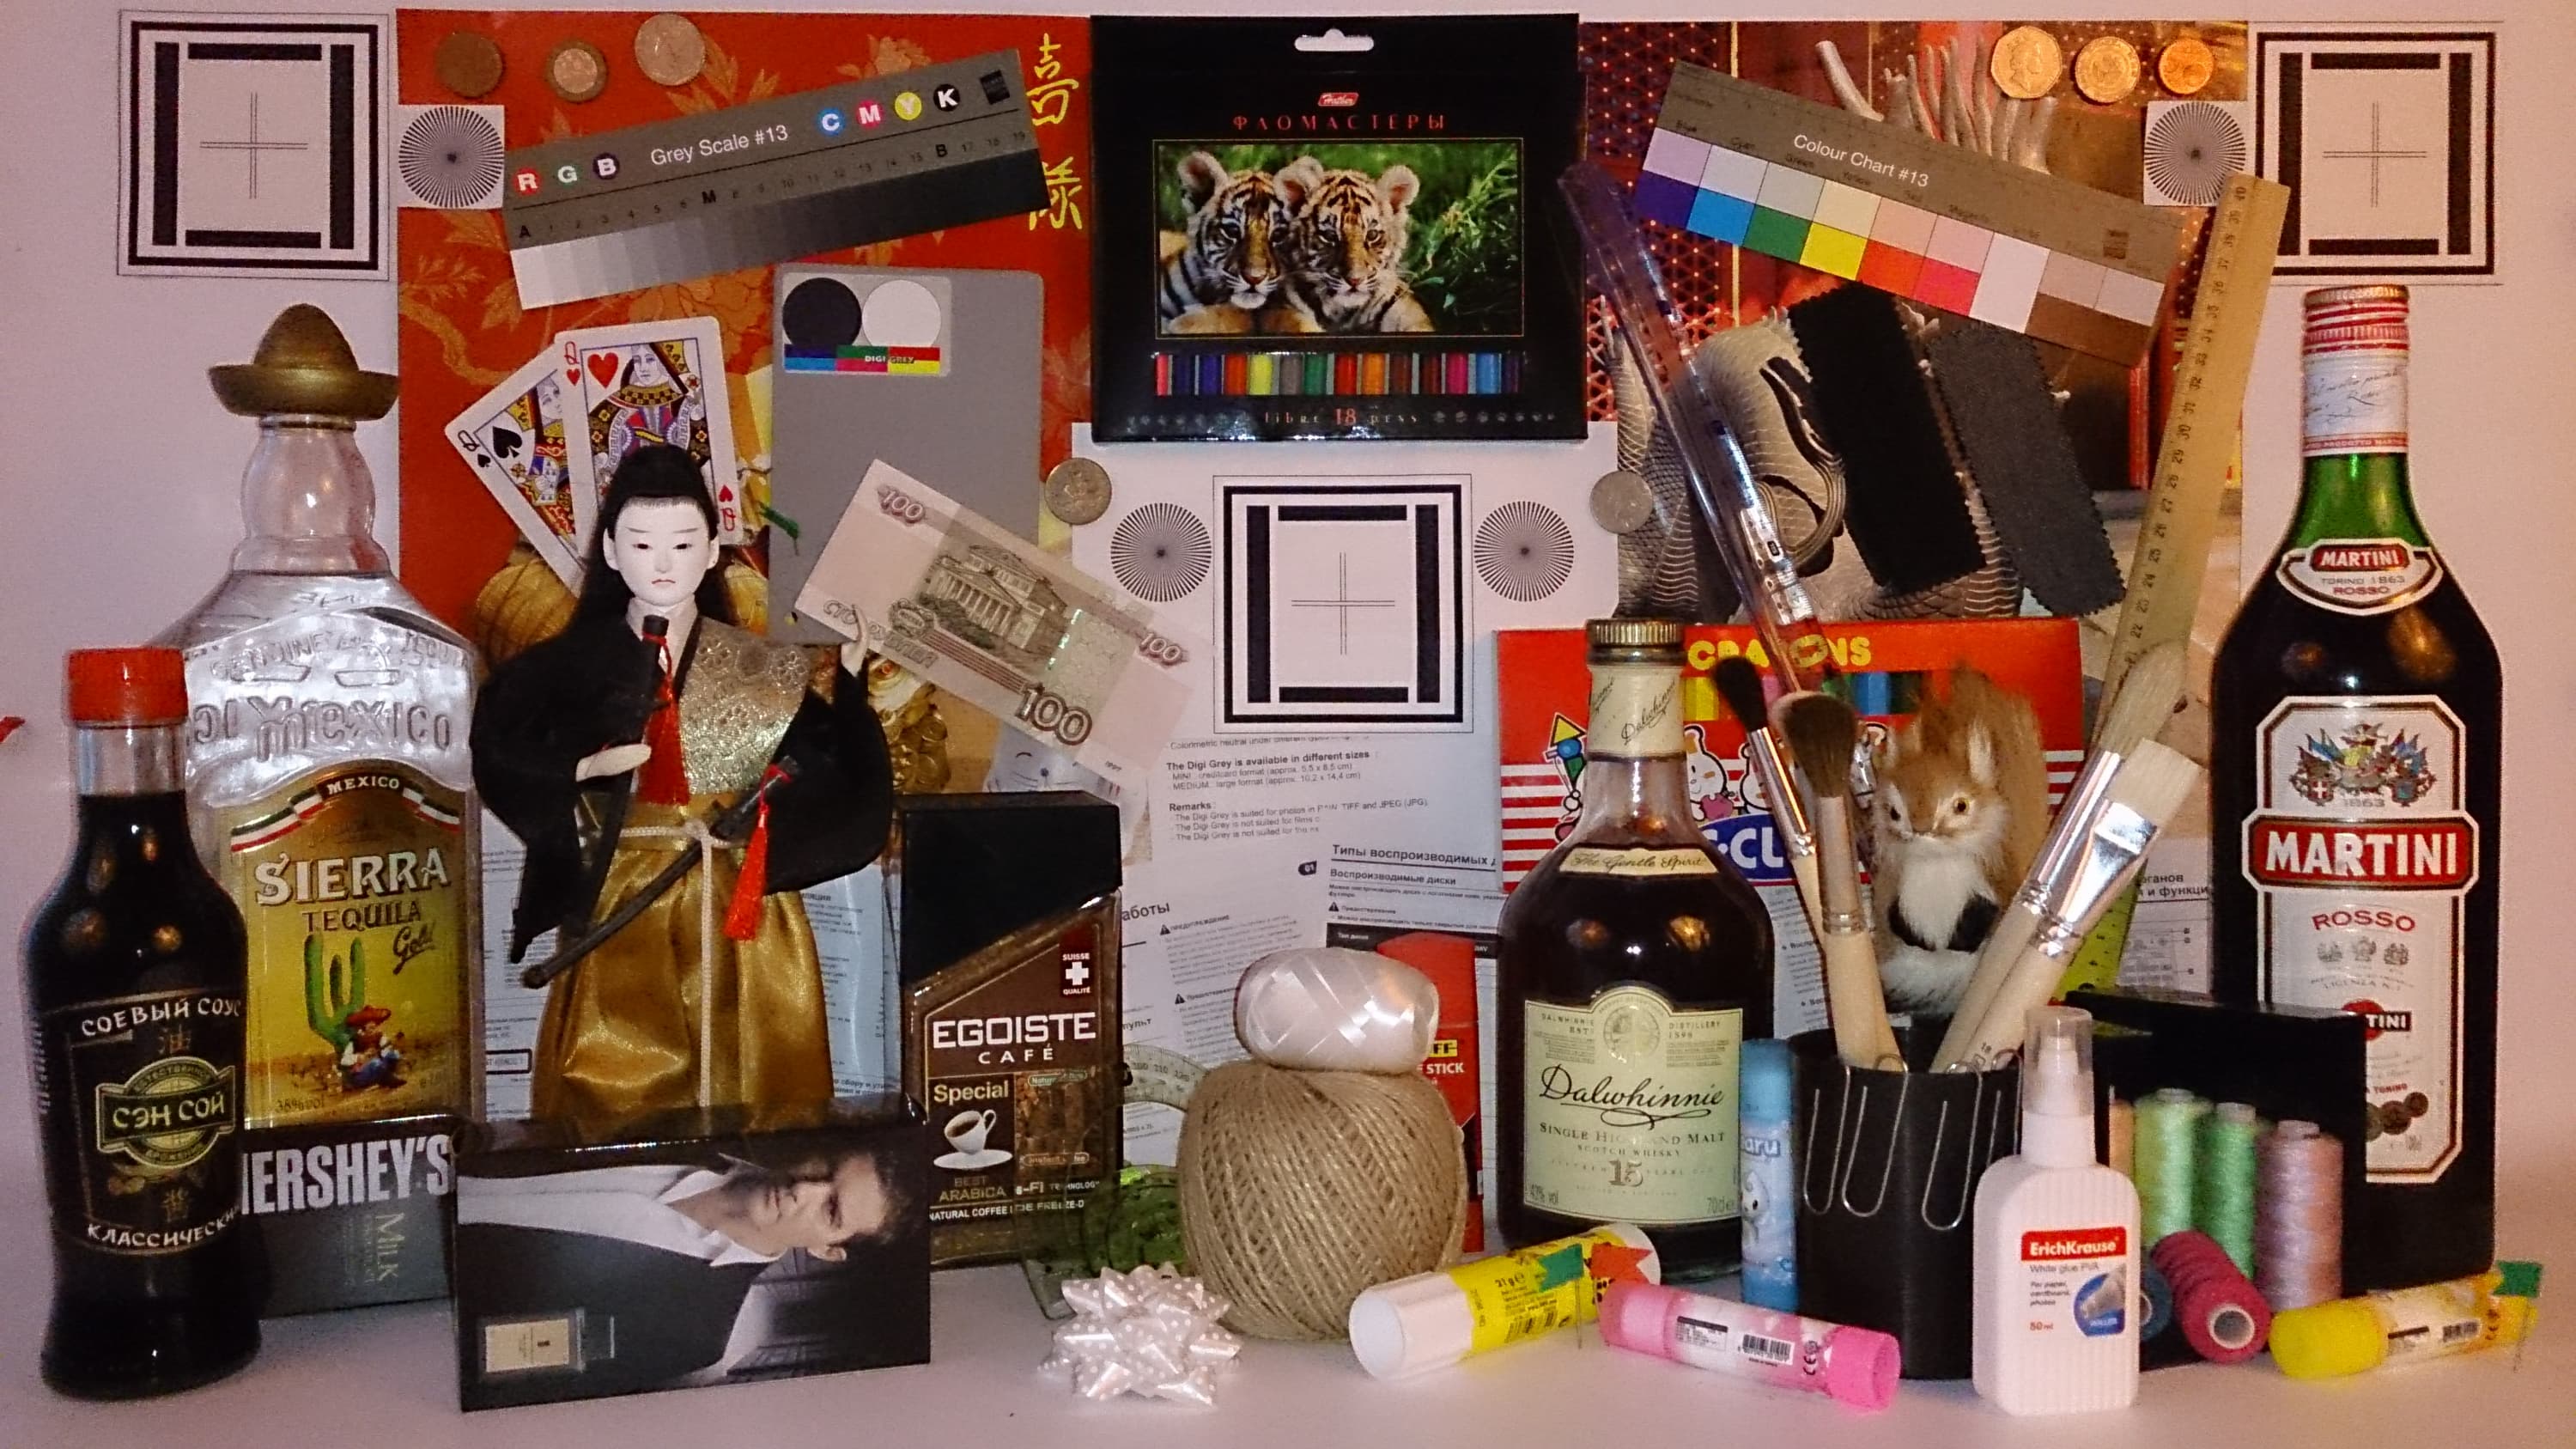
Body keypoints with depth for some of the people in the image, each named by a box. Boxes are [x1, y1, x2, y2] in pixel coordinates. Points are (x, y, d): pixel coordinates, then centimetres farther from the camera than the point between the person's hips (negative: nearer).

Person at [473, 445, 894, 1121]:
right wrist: (582, 771, -15)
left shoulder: (763, 672, 3)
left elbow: (845, 787, -3)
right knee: (614, 1107, 2)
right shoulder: (572, 665, 1)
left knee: (745, 1093, 4)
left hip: (739, 920, 1)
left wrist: (850, 675, -11)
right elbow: (496, 759, -3)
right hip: (617, 922, -1)